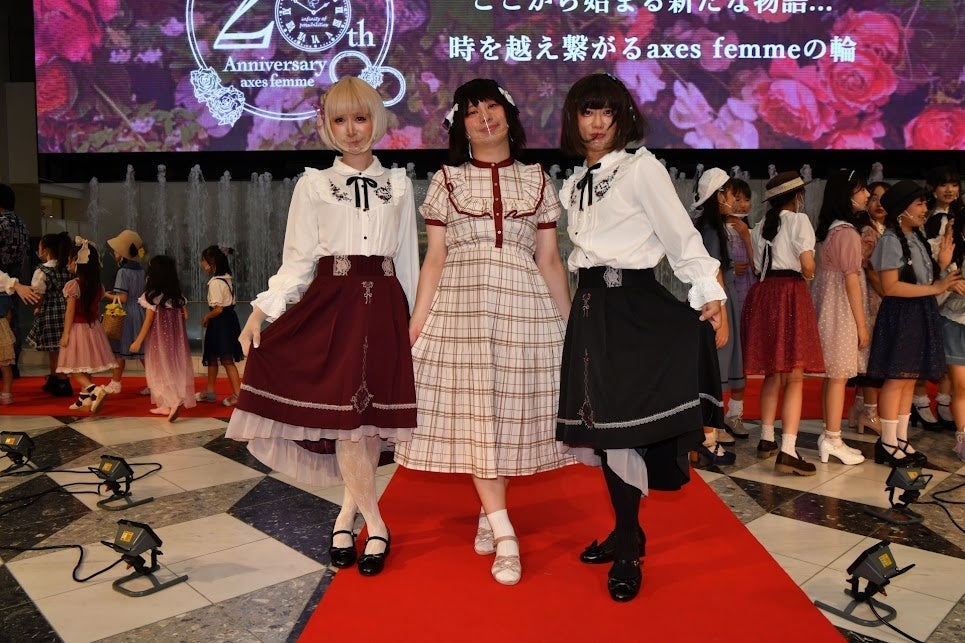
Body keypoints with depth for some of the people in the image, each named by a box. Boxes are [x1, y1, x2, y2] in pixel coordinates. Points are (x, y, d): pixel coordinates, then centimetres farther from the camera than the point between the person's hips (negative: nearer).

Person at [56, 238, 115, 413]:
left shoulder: (73, 284, -16)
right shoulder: (98, 285, 2)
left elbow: (70, 311, -15)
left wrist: (65, 334, -10)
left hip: (77, 328, -6)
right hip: (93, 327, 7)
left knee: (74, 367, -1)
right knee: (85, 367, 16)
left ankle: (96, 390, -20)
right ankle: (85, 398, 21)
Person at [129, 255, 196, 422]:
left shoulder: (153, 294, -11)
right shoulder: (177, 294, 4)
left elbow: (149, 320, -11)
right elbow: (185, 316, 5)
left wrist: (138, 341, -5)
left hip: (159, 336, -5)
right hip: (175, 335, 6)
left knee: (160, 369, 1)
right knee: (173, 367, 11)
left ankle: (174, 401, -18)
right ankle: (166, 405, 19)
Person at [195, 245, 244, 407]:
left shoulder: (215, 283, -18)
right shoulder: (226, 278, 9)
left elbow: (218, 308, -22)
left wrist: (206, 318, -6)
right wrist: (209, 317, 12)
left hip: (221, 323, -10)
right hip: (229, 319, 10)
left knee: (227, 360, -5)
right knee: (212, 357, 19)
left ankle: (237, 394, -3)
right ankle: (209, 391, 30)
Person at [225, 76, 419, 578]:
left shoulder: (398, 184, 12)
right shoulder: (313, 185, 7)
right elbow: (297, 260, 3)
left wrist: (414, 317, 12)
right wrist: (262, 310, -9)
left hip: (384, 306, 2)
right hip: (331, 303, -1)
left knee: (372, 410, 1)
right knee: (342, 409, -7)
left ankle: (348, 513, 16)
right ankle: (373, 522, 7)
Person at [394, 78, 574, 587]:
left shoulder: (536, 179, 11)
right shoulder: (447, 180, 9)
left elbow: (549, 261, 10)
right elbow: (434, 259, 6)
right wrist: (417, 321, -2)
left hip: (524, 307, 1)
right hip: (460, 305, 0)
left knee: (509, 412, 3)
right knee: (470, 414, -5)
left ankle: (489, 513, 22)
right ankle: (504, 533, 0)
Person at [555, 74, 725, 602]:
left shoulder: (642, 167, -5)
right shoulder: (574, 182, 15)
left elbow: (680, 235, -9)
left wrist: (708, 295, -14)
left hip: (633, 305, -7)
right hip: (592, 306, 7)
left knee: (620, 423, -7)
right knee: (601, 423, 10)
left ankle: (629, 550, 8)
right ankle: (626, 532, 26)